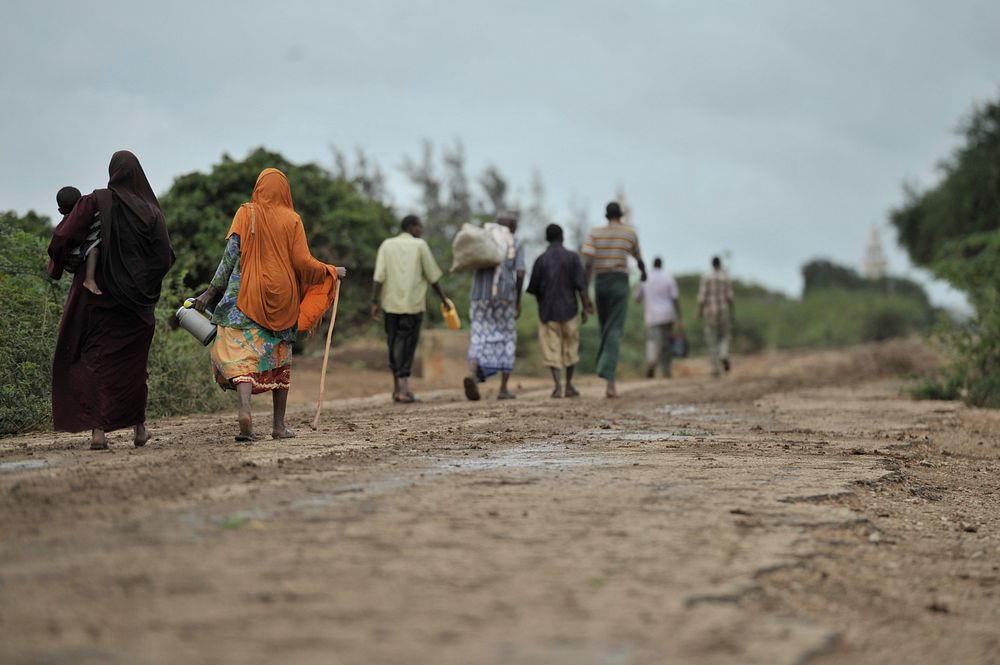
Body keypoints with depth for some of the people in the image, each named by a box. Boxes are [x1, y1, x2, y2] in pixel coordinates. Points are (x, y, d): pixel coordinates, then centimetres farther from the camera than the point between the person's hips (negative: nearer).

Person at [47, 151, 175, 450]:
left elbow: (65, 236, -12)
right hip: (137, 300, 2)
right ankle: (138, 428, 24)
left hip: (97, 295, -2)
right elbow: (165, 257, -1)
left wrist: (58, 263, 6)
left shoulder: (96, 201, -7)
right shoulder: (151, 210, -1)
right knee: (132, 361, 16)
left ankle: (98, 429, -8)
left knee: (95, 358, 3)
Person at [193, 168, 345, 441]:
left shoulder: (246, 214, 1)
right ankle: (279, 424, 15)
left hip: (249, 293, -1)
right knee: (280, 356, 14)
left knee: (242, 351, -6)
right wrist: (332, 272, 12)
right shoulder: (291, 219, 1)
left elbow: (231, 254, -5)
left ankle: (244, 408, -31)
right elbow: (303, 262, -4)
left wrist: (212, 290, -1)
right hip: (283, 296, 1)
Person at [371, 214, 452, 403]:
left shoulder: (387, 245, 7)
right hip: (413, 303, -3)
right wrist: (443, 298, 12)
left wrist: (375, 302, -1)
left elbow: (379, 276, -2)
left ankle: (398, 387, 17)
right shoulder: (420, 245, 1)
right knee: (407, 344, 0)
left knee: (394, 343, 12)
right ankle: (403, 387, -12)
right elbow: (432, 276, 1)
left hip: (391, 303, 3)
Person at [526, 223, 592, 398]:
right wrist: (585, 307, -2)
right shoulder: (572, 257, -3)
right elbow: (581, 285, -8)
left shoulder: (541, 260, -1)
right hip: (568, 309, 0)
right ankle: (569, 385, 18)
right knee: (570, 347, 15)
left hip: (548, 311, 0)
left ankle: (558, 385, -14)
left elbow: (534, 289, 3)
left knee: (552, 350, 1)